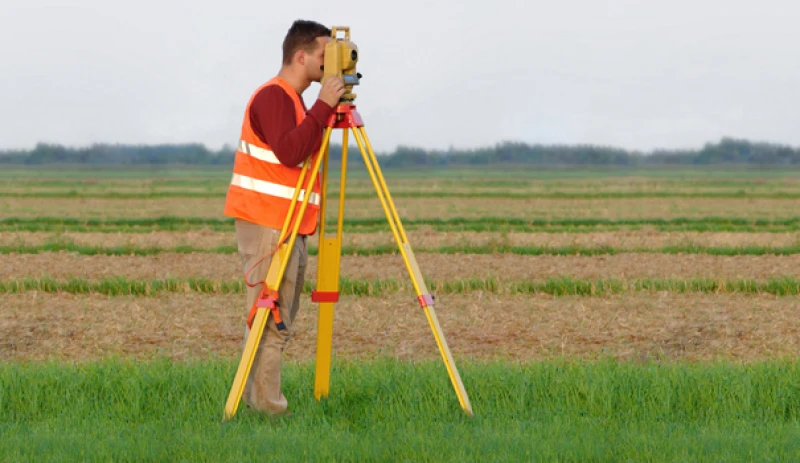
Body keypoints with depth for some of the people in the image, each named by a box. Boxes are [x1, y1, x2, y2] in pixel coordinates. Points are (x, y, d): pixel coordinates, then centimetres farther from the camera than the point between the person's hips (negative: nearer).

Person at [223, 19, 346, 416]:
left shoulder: (291, 99, 19)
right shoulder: (274, 96, -12)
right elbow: (290, 152, -27)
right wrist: (323, 107, -24)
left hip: (288, 225, 10)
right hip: (267, 223, -10)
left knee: (279, 320, 10)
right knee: (271, 320, -11)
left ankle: (256, 399, 14)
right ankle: (266, 406, -10)